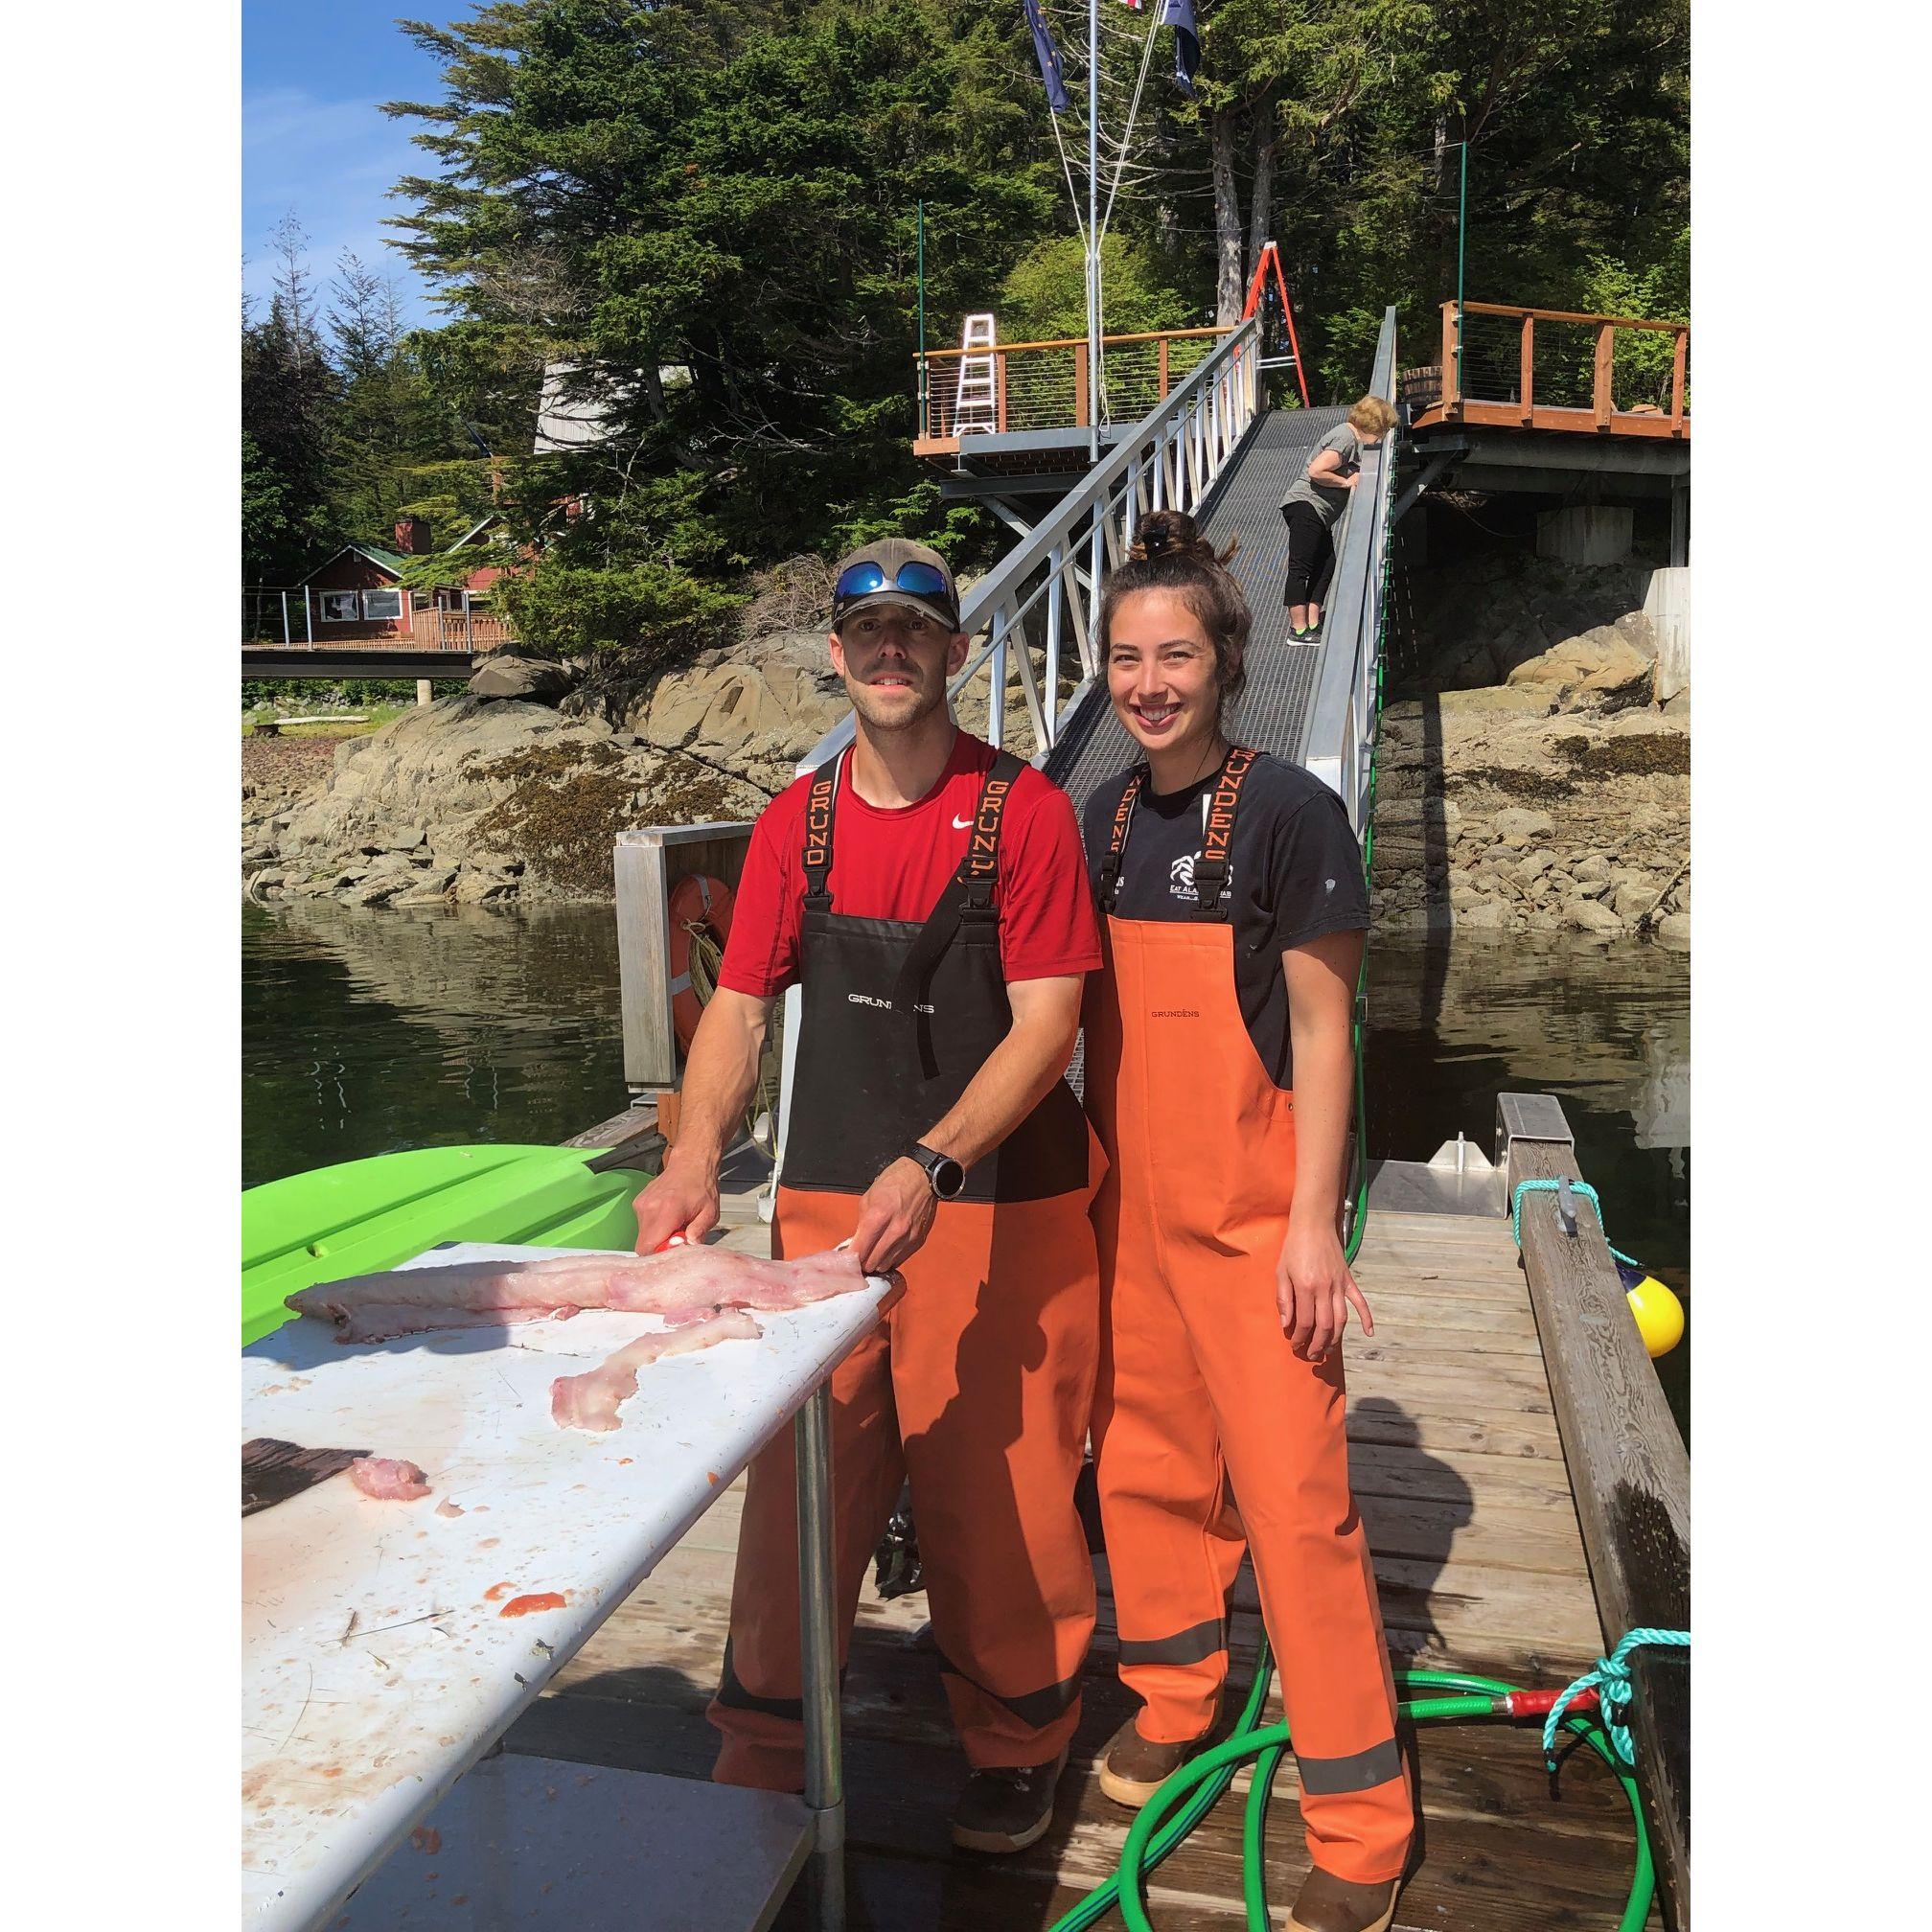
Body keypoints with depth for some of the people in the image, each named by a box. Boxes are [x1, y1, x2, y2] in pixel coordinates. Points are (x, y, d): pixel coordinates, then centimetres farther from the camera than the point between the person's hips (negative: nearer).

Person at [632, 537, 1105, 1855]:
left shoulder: (1024, 810, -5)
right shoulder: (798, 824, 7)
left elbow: (1046, 1022, -12)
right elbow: (742, 1006, 5)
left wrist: (930, 1165, -24)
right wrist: (698, 1156, -12)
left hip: (998, 1213, -3)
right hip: (827, 1209, 3)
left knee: (997, 1499, 8)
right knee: (800, 1492, 8)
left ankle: (1021, 1746, 32)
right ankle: (760, 1761, 26)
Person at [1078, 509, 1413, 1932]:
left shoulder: (1290, 812, -10)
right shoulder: (1104, 820, 8)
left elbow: (1322, 1029, -10)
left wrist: (1313, 1224, -13)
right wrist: (1085, 1177, 14)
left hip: (1252, 1210, -6)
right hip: (1129, 1199, 6)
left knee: (1295, 1495, -3)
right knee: (1148, 1462, 16)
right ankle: (1175, 1697, 39)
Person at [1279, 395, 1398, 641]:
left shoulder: (1354, 439, 17)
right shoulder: (1345, 438, -15)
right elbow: (1316, 471, -24)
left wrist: (1359, 478, 6)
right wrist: (1347, 482, -15)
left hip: (1320, 515, 11)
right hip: (1305, 506, -11)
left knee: (1326, 566, 9)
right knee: (1300, 569, -9)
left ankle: (1312, 624, 11)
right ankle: (1299, 630, -10)